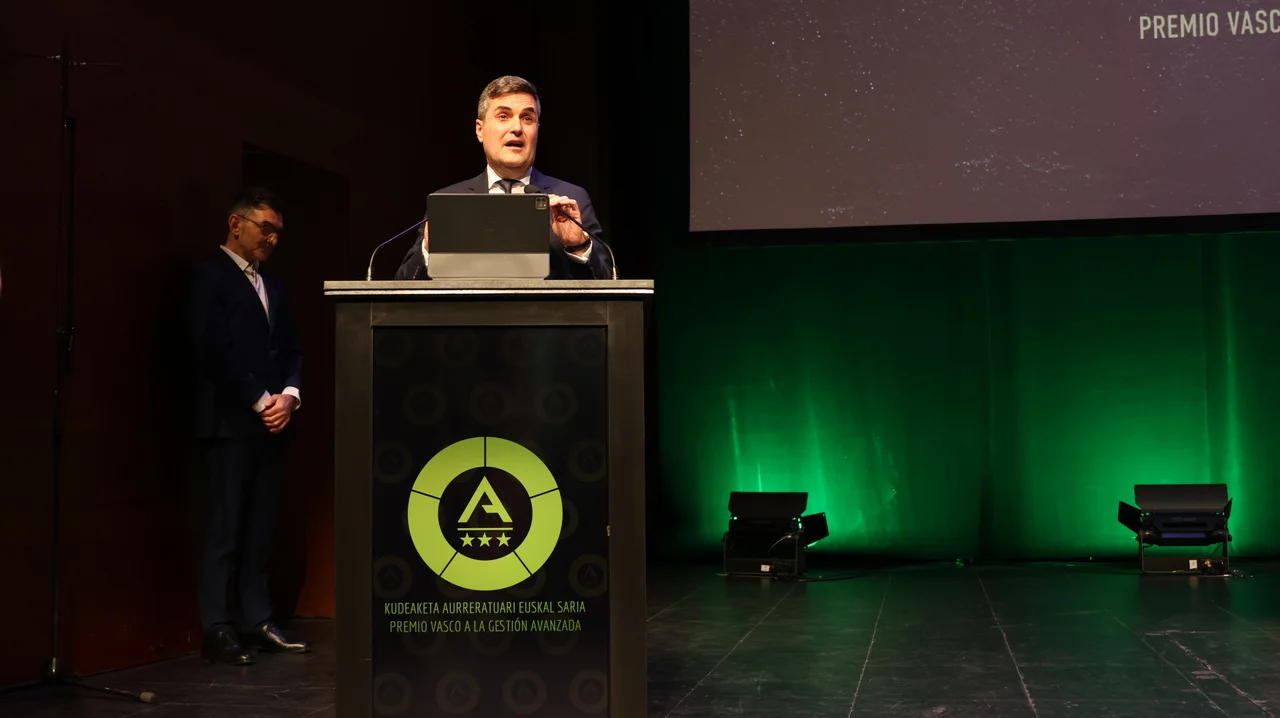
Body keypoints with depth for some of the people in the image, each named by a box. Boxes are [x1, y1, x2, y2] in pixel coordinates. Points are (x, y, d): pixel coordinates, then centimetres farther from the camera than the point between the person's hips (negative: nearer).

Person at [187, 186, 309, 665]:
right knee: (224, 530, -6)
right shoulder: (210, 276, -2)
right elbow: (214, 351, -12)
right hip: (230, 422, -7)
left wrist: (289, 395, -1)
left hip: (270, 422, 7)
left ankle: (257, 624, 10)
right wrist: (260, 401, -11)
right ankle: (217, 631, -3)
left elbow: (290, 350, 18)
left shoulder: (270, 285, 20)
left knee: (260, 530, 7)